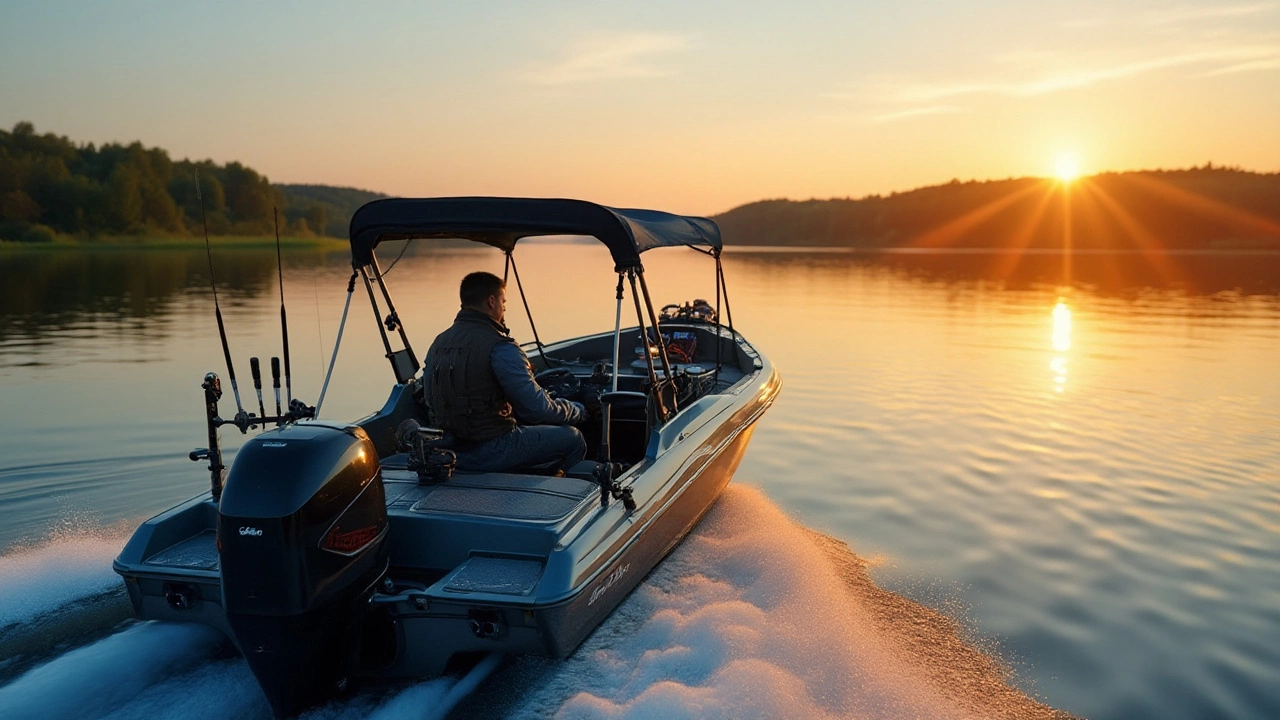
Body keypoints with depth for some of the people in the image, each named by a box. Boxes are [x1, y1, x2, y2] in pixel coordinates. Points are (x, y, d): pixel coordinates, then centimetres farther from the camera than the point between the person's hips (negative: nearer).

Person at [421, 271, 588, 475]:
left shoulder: (438, 343, 6)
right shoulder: (499, 347, -18)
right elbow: (537, 409, -16)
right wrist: (580, 411, 1)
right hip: (490, 453, -8)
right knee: (572, 439, 7)